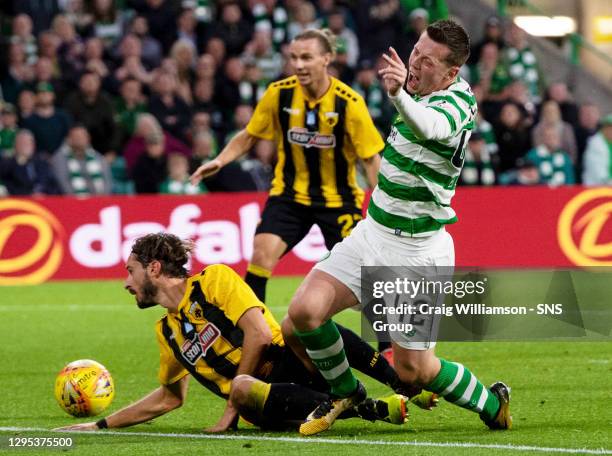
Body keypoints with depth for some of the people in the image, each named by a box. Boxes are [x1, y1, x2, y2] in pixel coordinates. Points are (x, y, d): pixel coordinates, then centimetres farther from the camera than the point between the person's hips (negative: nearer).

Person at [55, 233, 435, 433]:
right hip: (260, 395, 5)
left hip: (293, 363, -5)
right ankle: (375, 410, -35)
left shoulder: (215, 279, 0)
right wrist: (102, 425, 30)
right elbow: (169, 397, 32)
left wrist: (230, 411, -9)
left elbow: (260, 333, -11)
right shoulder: (166, 331, 20)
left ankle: (402, 381, -29)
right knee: (243, 389, -34)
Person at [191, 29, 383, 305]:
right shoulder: (279, 94, -10)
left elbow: (371, 158, -10)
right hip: (290, 193, 2)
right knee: (262, 254, -16)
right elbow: (249, 136, 5)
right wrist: (219, 161, -11)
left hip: (338, 197, -2)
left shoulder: (349, 103, -17)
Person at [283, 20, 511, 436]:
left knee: (413, 370, -1)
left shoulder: (457, 102, -23)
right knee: (304, 312, -11)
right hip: (373, 233, 7)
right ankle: (344, 391, 16)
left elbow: (428, 126, -51)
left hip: (416, 254, -7)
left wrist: (399, 94, -68)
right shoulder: (426, 92, 3)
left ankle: (491, 402, 28)